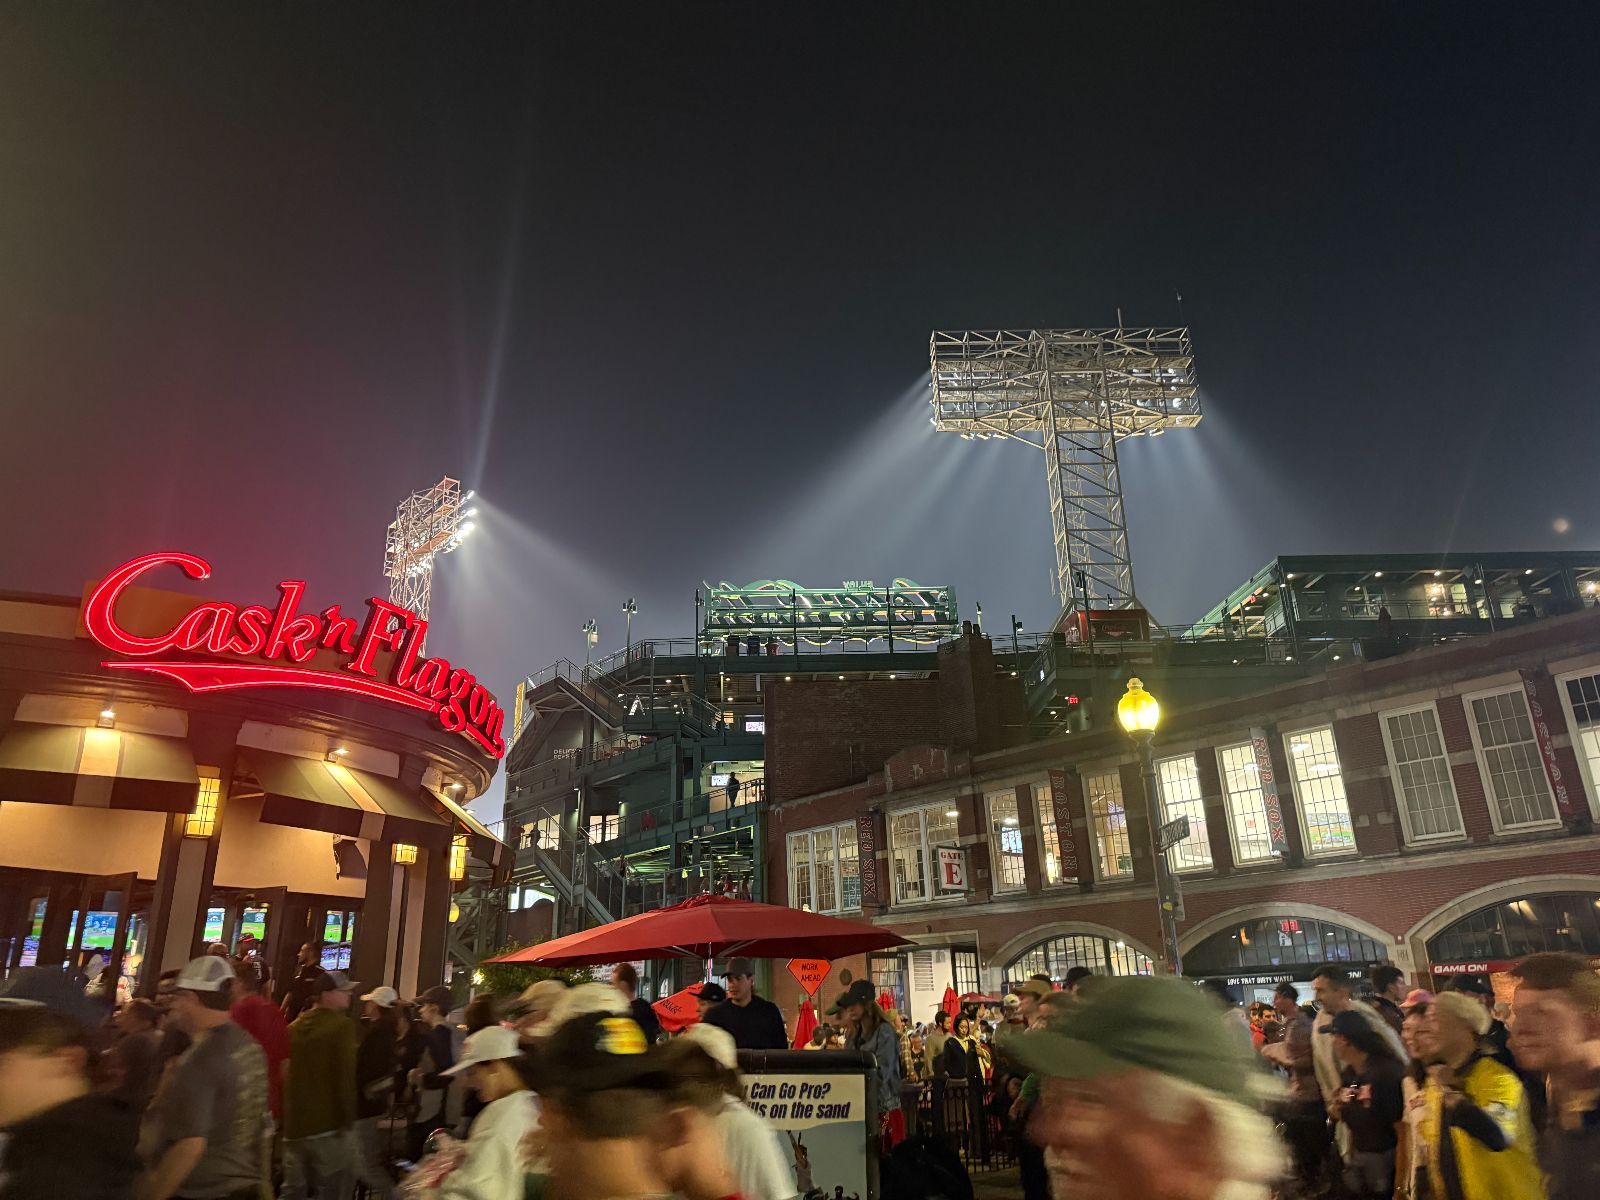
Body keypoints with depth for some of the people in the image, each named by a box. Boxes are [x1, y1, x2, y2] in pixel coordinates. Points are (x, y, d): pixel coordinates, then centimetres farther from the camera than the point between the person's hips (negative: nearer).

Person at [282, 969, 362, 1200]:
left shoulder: (294, 1027, 9)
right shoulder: (344, 1026, -11)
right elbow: (346, 1075, -16)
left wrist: (281, 1116, 21)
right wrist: (348, 1119, -9)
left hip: (294, 1124, 7)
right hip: (328, 1125, -7)